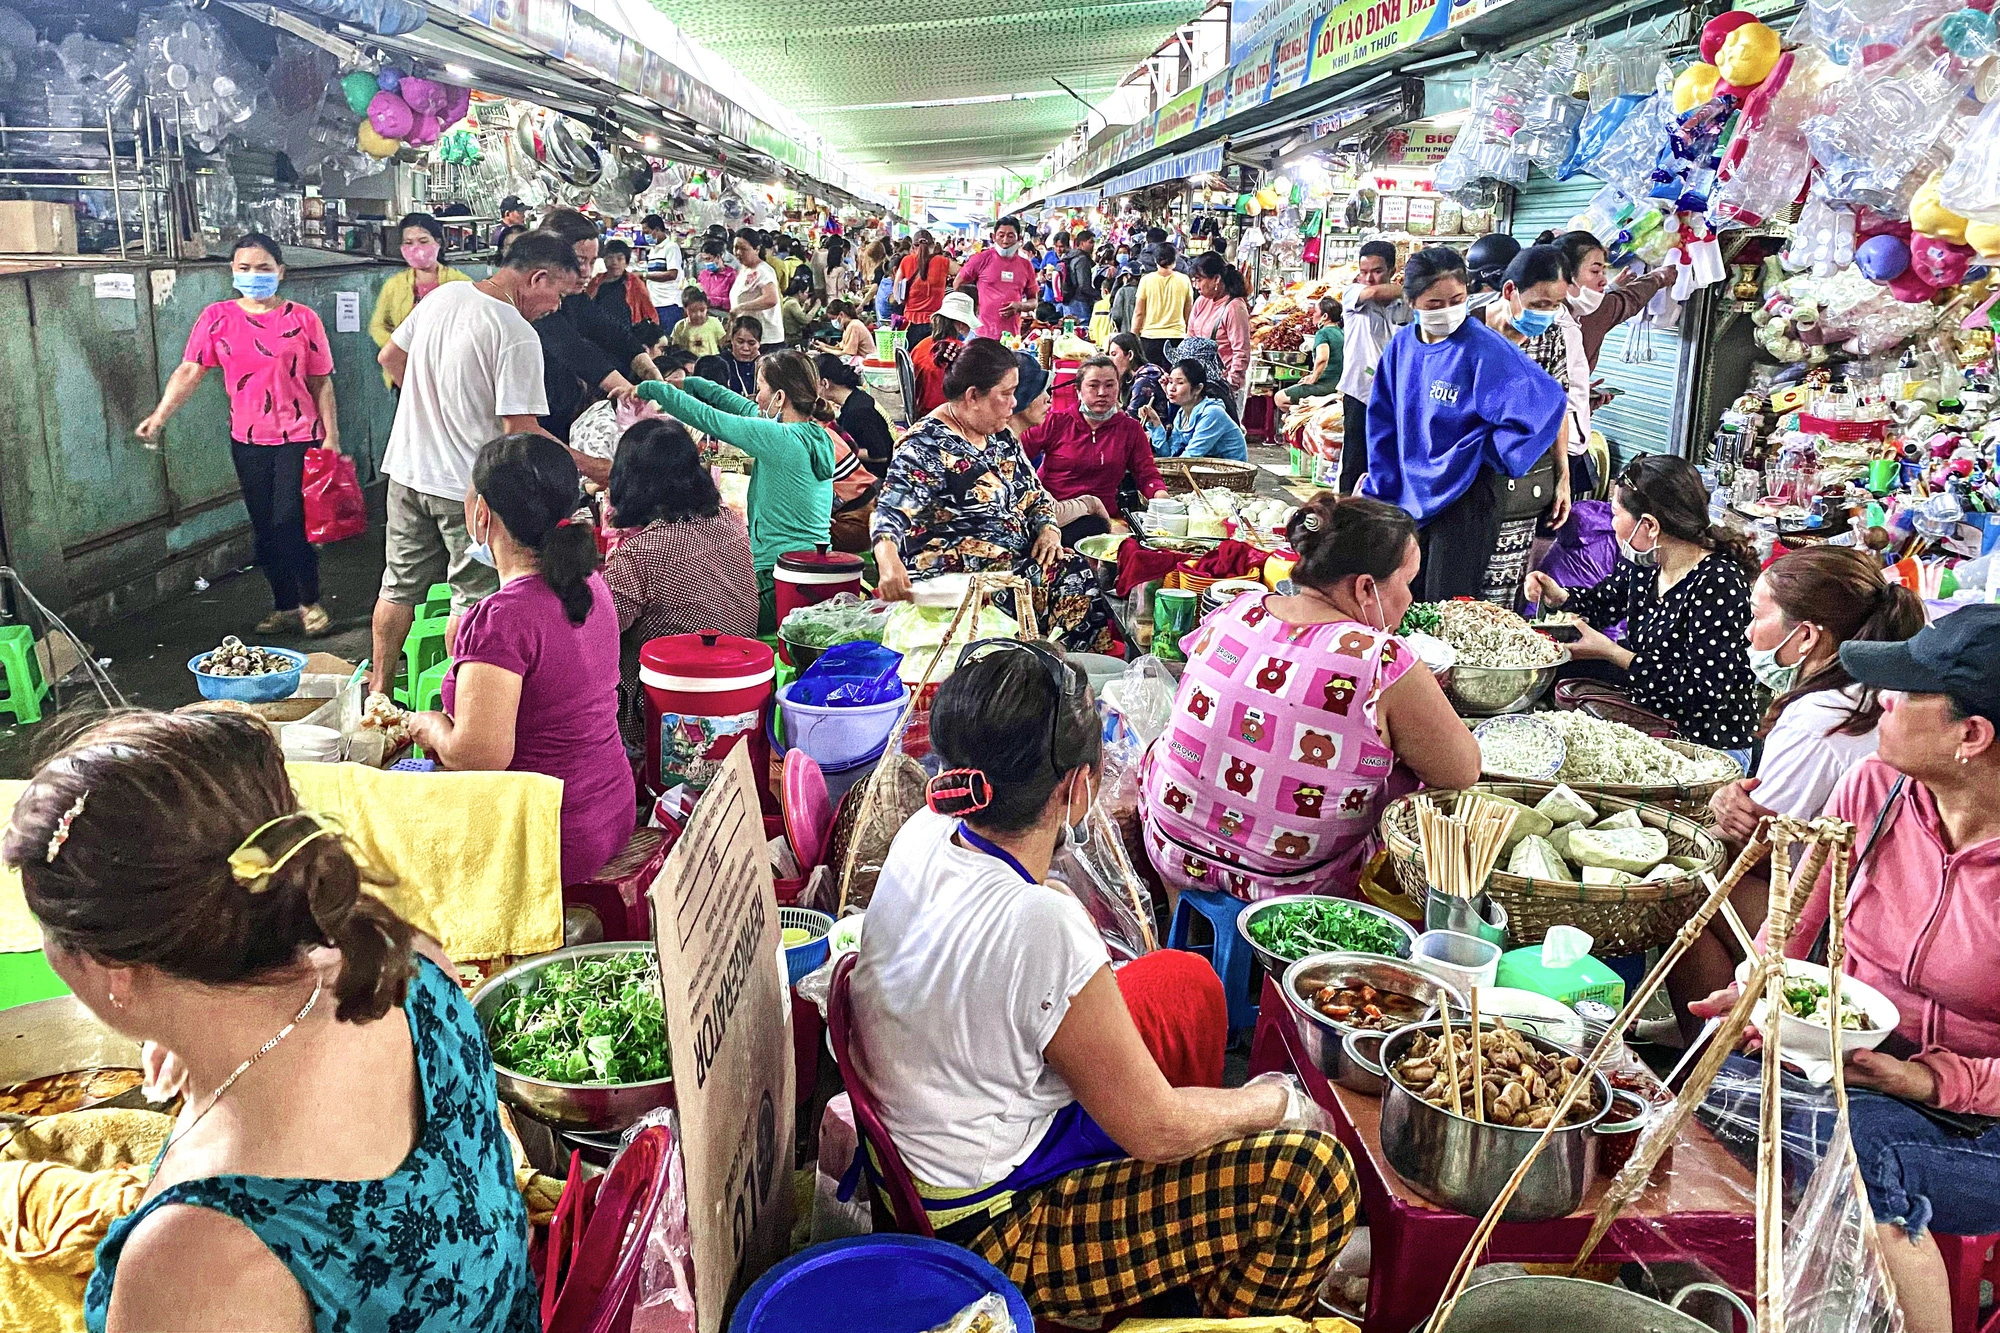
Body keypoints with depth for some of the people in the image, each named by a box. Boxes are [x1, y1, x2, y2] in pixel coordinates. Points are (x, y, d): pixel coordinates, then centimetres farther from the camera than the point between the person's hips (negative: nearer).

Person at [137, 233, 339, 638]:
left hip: (299, 437, -3)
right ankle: (285, 605, 22)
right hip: (248, 439, 3)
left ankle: (311, 601, 10)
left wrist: (331, 437, -3)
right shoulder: (217, 318, 4)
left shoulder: (302, 318, 0)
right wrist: (159, 415, -16)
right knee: (264, 527, 9)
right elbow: (189, 371, -3)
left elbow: (321, 382, 2)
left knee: (290, 521, -9)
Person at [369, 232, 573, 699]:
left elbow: (390, 358, 16)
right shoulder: (517, 335, -20)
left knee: (399, 586, 18)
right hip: (466, 485, -7)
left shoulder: (443, 295, 4)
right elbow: (522, 431, -22)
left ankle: (378, 689, 28)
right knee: (474, 598, 7)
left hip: (407, 468, 8)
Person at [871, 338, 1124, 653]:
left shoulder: (1001, 437, 15)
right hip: (956, 573, -8)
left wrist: (1048, 529, 0)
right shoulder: (926, 446, -11)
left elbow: (1035, 493, 23)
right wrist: (889, 563, -44)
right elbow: (891, 513, -23)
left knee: (1074, 570, -20)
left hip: (1016, 561, 8)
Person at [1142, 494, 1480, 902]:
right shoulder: (1385, 664, -21)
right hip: (1292, 883, -4)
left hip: (1173, 853, 4)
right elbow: (1464, 772, -9)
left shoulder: (1233, 613, -6)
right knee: (1403, 775, 15)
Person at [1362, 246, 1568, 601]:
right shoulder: (1403, 345, 3)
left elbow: (1546, 403, -22)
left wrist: (1487, 453, -14)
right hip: (1409, 497, 6)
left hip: (1464, 497, -6)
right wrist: (1379, 476, 13)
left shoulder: (1483, 347, -15)